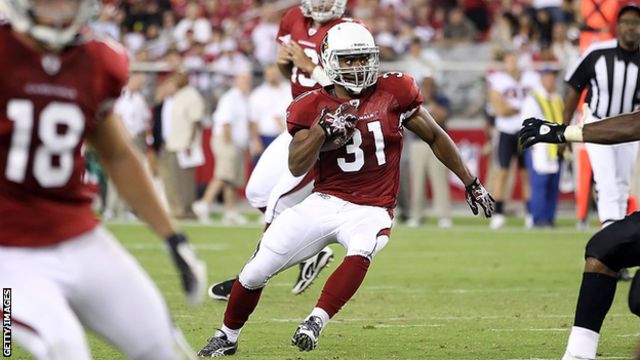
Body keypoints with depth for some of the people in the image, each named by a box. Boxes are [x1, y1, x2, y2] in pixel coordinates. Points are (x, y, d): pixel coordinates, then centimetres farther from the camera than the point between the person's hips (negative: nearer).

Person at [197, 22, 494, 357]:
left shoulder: (393, 92, -4)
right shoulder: (312, 106, -2)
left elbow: (435, 136, 8)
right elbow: (297, 167, -10)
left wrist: (471, 184, 12)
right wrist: (323, 130, -25)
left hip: (371, 211, -1)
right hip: (325, 203, 1)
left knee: (360, 253, -38)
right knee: (256, 271, -2)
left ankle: (316, 321, -38)